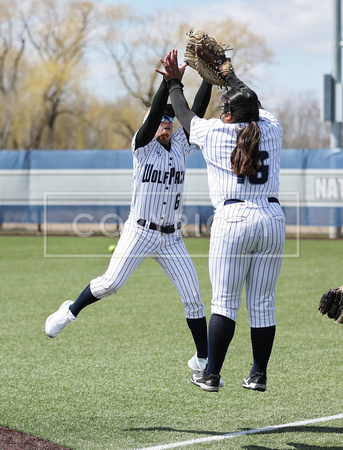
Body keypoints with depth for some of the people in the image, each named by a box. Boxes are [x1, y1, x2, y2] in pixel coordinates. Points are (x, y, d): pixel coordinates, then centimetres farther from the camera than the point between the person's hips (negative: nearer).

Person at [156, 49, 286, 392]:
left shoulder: (213, 133, -1)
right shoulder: (271, 129, 8)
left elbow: (185, 114, 19)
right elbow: (252, 104, 29)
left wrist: (174, 82, 35)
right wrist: (228, 74, 43)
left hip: (233, 219, -3)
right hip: (273, 217, 3)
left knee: (224, 302, 0)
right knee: (263, 304, 7)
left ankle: (211, 375, 1)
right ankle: (259, 375, 12)